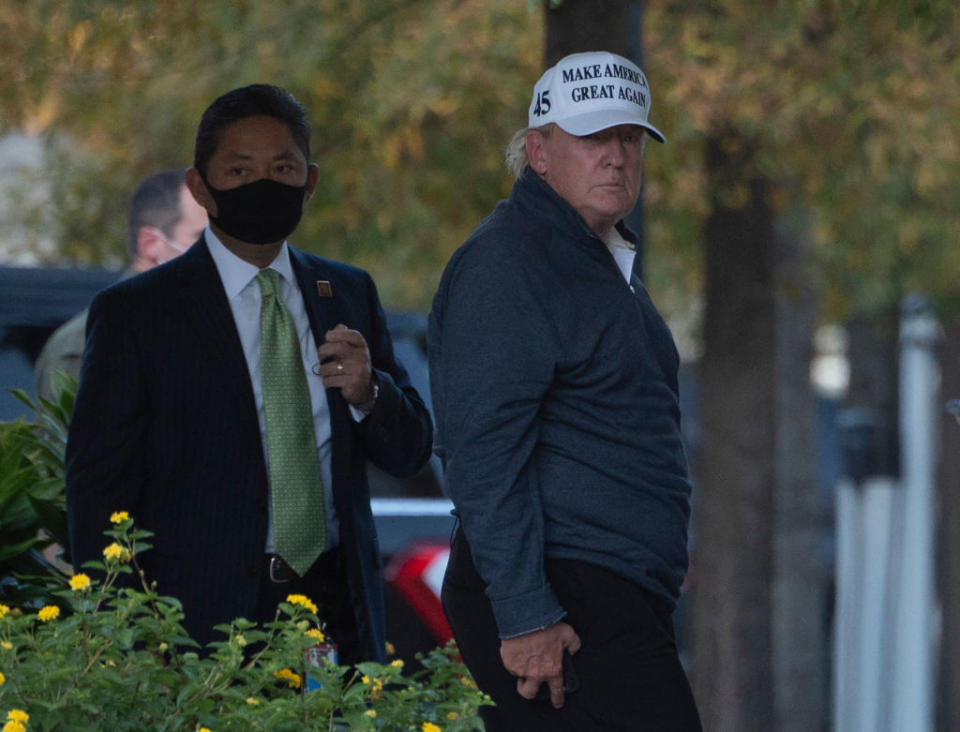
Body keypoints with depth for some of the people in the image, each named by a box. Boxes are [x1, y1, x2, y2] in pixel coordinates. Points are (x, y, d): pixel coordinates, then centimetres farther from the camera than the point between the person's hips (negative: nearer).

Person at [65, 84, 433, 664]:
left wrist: (367, 393, -7)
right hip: (207, 626, -4)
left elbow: (410, 453, 15)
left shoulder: (350, 294, 13)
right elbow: (97, 490, -2)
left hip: (340, 612, 4)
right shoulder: (136, 312, -1)